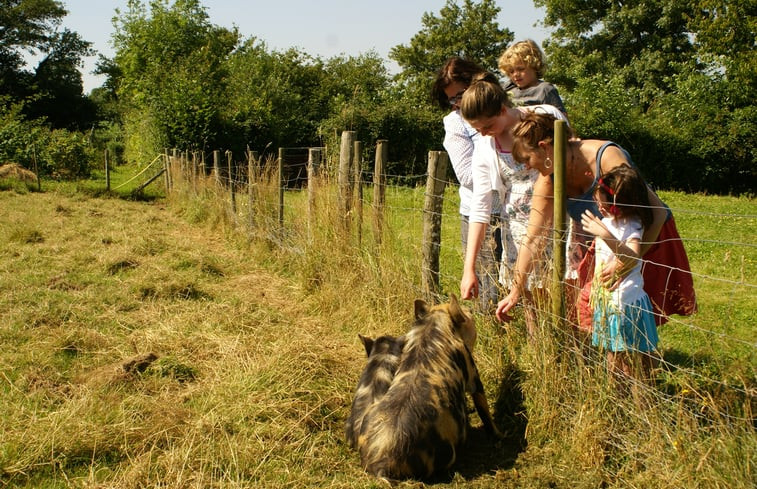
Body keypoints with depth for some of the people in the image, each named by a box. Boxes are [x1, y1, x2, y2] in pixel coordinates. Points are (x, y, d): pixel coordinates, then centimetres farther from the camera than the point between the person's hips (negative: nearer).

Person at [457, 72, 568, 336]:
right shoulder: (484, 149, 1)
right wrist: (469, 268, -4)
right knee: (532, 302, -1)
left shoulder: (548, 117, -7)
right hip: (518, 231, 2)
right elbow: (480, 208, 1)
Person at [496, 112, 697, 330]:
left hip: (651, 239, -6)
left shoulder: (606, 156, -30)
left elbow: (657, 210, -32)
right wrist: (515, 294, -10)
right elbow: (531, 240, -9)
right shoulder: (548, 182, -11)